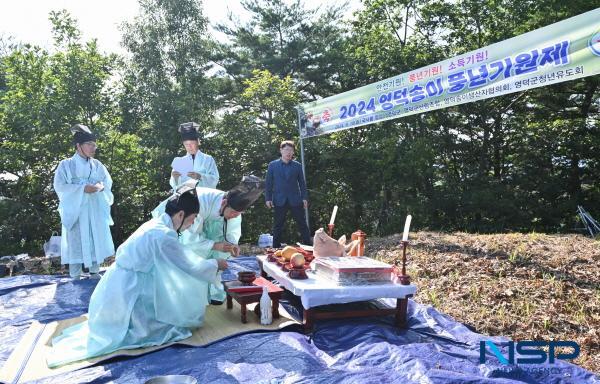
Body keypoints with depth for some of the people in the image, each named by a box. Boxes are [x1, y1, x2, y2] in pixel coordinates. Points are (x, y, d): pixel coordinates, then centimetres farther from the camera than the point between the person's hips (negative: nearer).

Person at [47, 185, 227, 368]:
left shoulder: (156, 225, 7)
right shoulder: (163, 234, -21)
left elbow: (181, 260, 18)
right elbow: (190, 268, -14)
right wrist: (215, 264, 3)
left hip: (120, 294, 9)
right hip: (123, 300, -9)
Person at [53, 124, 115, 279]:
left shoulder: (96, 165, 8)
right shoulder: (66, 164, -3)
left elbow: (108, 182, 8)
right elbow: (60, 186, -10)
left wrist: (101, 186, -15)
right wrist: (83, 188, -19)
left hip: (95, 210, 4)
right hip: (75, 210, -4)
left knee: (96, 241, 7)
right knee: (76, 243, -2)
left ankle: (94, 273, 20)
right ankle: (75, 278, 7)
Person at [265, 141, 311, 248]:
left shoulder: (297, 166, 6)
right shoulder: (272, 165, 4)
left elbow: (302, 183, 6)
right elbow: (269, 183, 4)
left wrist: (304, 198, -1)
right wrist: (268, 198, -3)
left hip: (295, 200, 1)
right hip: (279, 201, 0)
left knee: (302, 224, 4)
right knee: (278, 226, 7)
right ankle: (276, 248, 16)